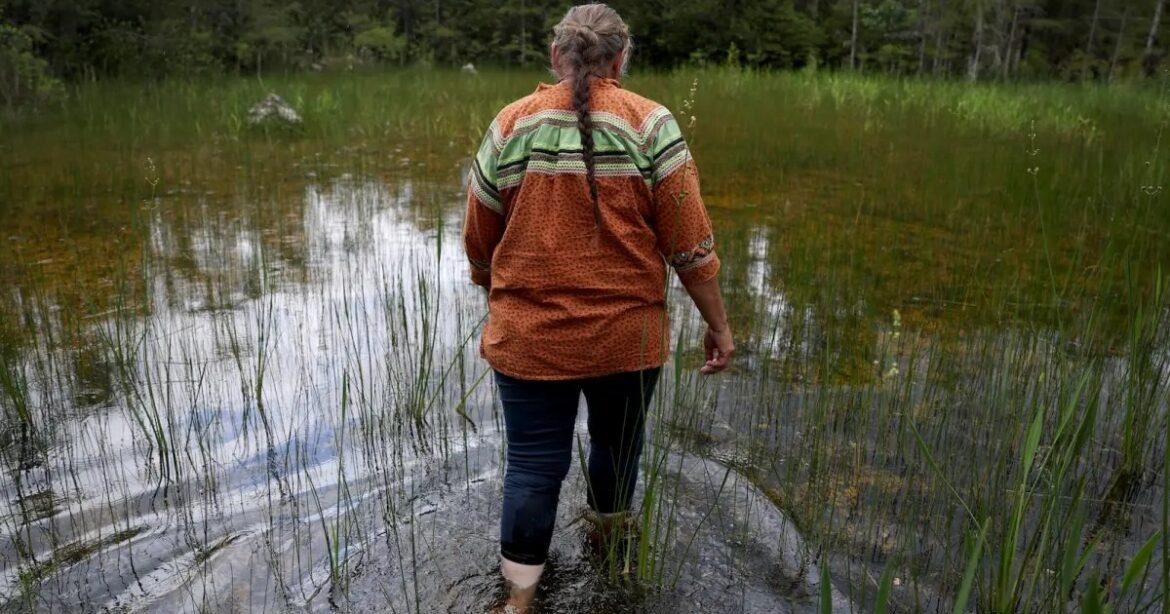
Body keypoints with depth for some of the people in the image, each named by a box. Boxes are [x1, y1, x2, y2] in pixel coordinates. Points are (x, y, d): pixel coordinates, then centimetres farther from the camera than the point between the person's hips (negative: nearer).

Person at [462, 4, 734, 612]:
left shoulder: (511, 124, -1)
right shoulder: (650, 125, -6)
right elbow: (690, 244, -8)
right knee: (617, 441, 23)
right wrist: (718, 323, 2)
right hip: (625, 334, 0)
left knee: (532, 465, 11)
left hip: (527, 336, 0)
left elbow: (478, 243, 5)